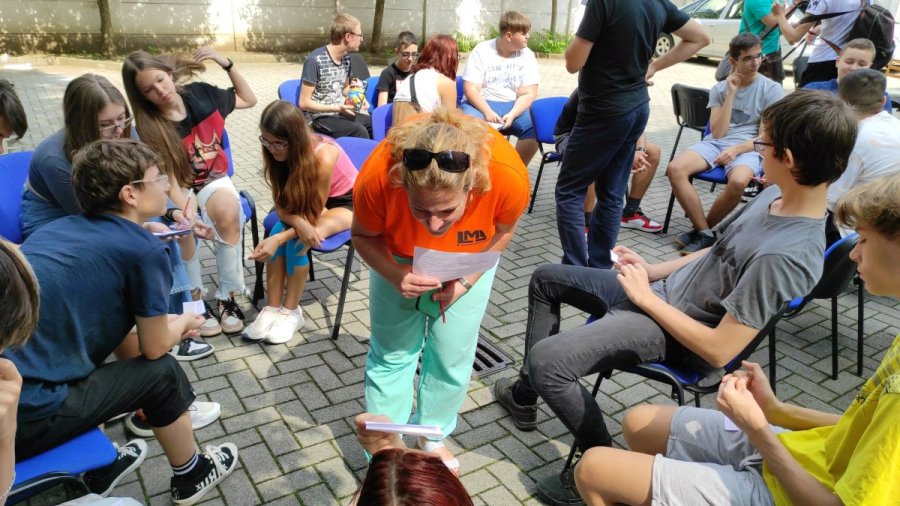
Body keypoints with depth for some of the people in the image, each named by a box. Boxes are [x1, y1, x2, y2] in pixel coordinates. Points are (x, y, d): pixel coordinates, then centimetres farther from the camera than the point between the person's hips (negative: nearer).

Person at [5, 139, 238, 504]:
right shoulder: (145, 250, -12)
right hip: (24, 416, -8)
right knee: (162, 372, 7)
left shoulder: (58, 227, 11)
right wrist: (185, 323, 19)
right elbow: (154, 348, -1)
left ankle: (101, 469, 41)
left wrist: (168, 322, 29)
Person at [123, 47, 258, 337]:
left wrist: (226, 63, -2)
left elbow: (249, 100, 11)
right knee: (181, 225, -36)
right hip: (178, 190, -2)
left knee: (228, 210, -34)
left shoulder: (201, 94, -5)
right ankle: (196, 300, -17)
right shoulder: (149, 127, -14)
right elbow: (170, 179, -19)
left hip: (212, 180, 2)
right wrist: (183, 209, -38)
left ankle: (230, 294, -21)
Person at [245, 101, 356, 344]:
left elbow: (315, 214, -28)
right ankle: (272, 309, -14)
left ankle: (291, 312, -10)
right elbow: (281, 205, -16)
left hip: (345, 202, -5)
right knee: (278, 234, -24)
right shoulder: (277, 153, -18)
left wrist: (279, 239, -39)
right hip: (306, 201, 5)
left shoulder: (323, 155, -35)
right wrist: (299, 222, -39)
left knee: (296, 242, -28)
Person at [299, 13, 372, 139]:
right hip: (318, 117, -7)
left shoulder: (346, 58, 5)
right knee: (360, 132, -27)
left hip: (340, 113, 8)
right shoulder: (315, 60, -18)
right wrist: (337, 108, -23)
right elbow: (304, 103, -17)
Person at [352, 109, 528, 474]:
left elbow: (502, 230, -14)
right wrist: (395, 276, -35)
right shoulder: (379, 174, -41)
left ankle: (433, 437, 35)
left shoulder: (509, 175, -40)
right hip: (399, 259, 0)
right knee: (391, 353, 5)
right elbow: (363, 235, -17)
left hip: (469, 262, 1)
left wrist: (466, 280, -24)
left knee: (452, 355, 8)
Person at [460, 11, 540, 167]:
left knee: (536, 128, -25)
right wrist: (487, 112, -25)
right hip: (480, 104, -2)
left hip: (512, 106, 3)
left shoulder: (527, 55, 2)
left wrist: (512, 115, -20)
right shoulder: (481, 51, -5)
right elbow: (470, 89, -9)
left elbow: (529, 94, -3)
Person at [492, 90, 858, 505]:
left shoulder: (786, 255, -30)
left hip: (675, 333, -10)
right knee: (546, 279, 17)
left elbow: (720, 350, -28)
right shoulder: (777, 195, -3)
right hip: (661, 290, 10)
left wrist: (648, 298, -18)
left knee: (545, 360, -24)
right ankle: (526, 394, 30)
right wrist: (653, 271, 4)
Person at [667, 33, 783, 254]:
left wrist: (736, 149, -18)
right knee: (675, 168, -26)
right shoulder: (719, 88, 10)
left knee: (738, 181, -38)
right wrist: (730, 94, -6)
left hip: (748, 148, -3)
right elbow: (717, 132, -1)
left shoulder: (772, 90, 3)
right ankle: (705, 232, -20)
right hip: (715, 143, 3)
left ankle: (701, 229, -13)